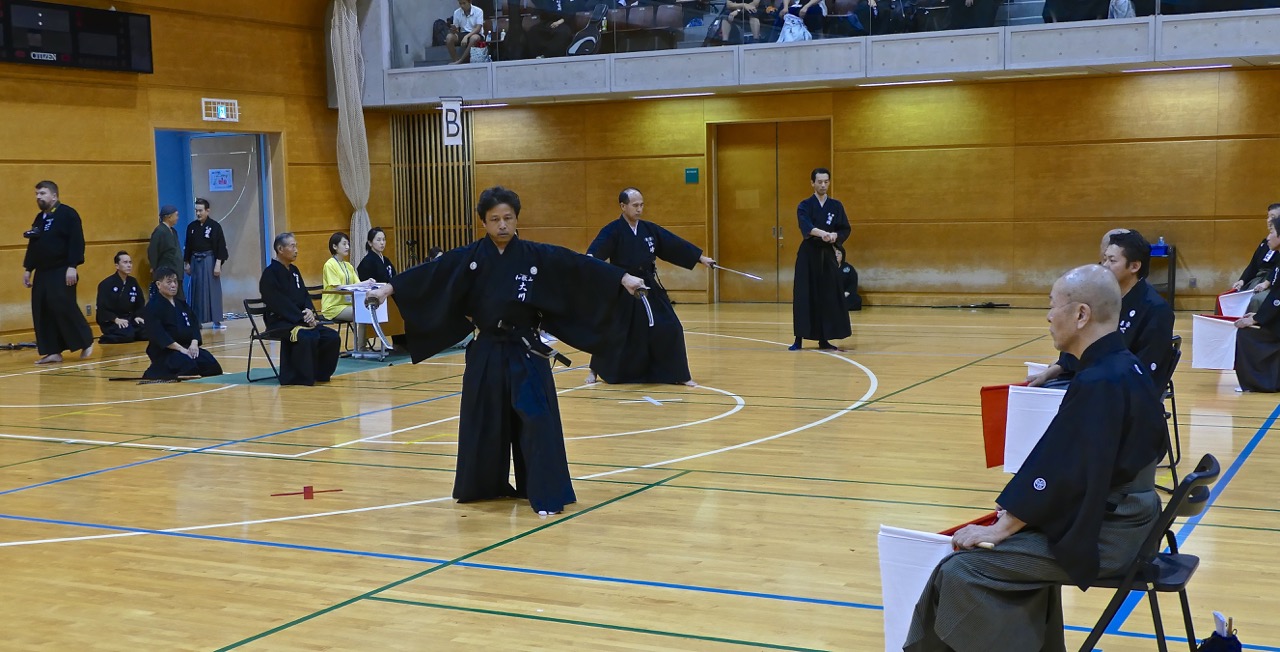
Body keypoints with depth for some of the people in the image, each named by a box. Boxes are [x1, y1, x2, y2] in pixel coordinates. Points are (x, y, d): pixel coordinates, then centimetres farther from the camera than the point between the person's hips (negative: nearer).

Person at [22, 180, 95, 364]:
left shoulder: (68, 214, -8)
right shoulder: (39, 218, 15)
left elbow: (76, 242, -15)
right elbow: (33, 245, 20)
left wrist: (72, 266, -21)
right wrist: (28, 269, 16)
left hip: (61, 272, -8)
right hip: (42, 273, 8)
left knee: (64, 308, -13)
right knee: (42, 312, 3)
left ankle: (86, 342, 4)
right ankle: (53, 351, 8)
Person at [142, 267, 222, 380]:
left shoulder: (181, 303, 15)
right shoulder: (153, 306, -9)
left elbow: (194, 324, 10)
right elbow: (157, 334, -19)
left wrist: (194, 344, -9)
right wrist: (180, 348, -22)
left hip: (187, 347, 7)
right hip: (165, 351, -7)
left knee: (212, 365, -14)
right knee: (189, 366, -34)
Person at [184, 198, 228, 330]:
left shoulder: (214, 226, -6)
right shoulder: (191, 227, 7)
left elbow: (220, 247, -8)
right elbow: (188, 247, 12)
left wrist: (218, 264, -13)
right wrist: (187, 263, 10)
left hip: (209, 261, -4)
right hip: (195, 261, 4)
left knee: (213, 290, -2)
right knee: (197, 291, 6)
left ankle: (216, 321, 2)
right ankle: (197, 321, 12)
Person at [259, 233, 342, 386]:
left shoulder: (294, 271, 16)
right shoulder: (270, 274, -9)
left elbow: (305, 295, 15)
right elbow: (279, 303, -17)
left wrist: (310, 311, -7)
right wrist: (302, 318, -22)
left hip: (300, 318, 8)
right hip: (279, 321, -8)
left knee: (332, 337, -11)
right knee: (306, 338, -35)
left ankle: (319, 373, 3)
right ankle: (301, 377, -22)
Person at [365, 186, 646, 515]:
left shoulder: (537, 255, -3)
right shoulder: (469, 258, -1)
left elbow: (579, 265, -7)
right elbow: (428, 274, -4)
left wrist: (622, 278, -14)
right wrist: (390, 288, -13)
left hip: (526, 353, -1)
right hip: (486, 354, 2)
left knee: (537, 421, -7)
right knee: (484, 424, 10)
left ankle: (546, 495, -2)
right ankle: (486, 487, 29)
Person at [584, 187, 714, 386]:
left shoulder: (650, 229, 5)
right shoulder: (613, 231, -11)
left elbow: (675, 244, 11)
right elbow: (597, 249, -28)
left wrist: (701, 258, 14)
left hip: (649, 288, 4)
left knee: (669, 328, -3)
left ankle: (680, 375, 8)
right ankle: (595, 371, 27)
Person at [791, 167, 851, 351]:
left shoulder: (836, 206, 7)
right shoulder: (805, 205, -2)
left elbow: (846, 229, 5)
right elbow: (806, 226, -21)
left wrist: (835, 235, -17)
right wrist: (821, 233, -41)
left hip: (827, 255, 3)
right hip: (808, 254, -3)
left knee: (828, 296, 1)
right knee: (804, 296, -7)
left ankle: (824, 339, 10)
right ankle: (799, 339, -2)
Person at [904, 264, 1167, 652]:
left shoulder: (1099, 384, -24)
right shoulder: (1122, 367, 7)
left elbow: (1064, 472, -23)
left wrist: (1000, 529, -14)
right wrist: (1022, 501, 10)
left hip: (1101, 536, -10)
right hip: (1119, 519, 10)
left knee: (960, 572, -11)